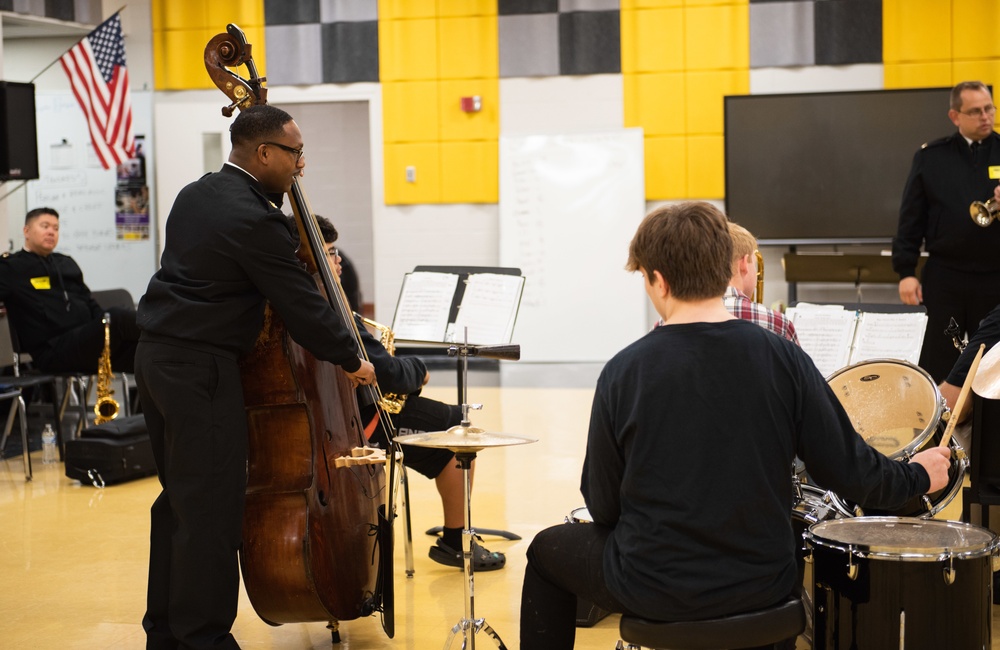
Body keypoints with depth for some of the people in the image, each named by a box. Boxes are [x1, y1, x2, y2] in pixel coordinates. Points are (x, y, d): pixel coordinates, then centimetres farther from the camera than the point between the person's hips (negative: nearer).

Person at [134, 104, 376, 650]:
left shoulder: (197, 193, 11)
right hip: (201, 369, -10)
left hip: (159, 357, 10)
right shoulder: (254, 220, -19)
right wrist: (352, 361, -3)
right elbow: (301, 303, -14)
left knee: (179, 498, 17)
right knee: (212, 508, -4)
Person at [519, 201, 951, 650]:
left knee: (548, 549, 26)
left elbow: (603, 507, -7)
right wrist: (918, 476, 14)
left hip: (653, 593, -2)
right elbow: (848, 471, -6)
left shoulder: (624, 372, -15)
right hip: (762, 588, 3)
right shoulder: (783, 359, -11)